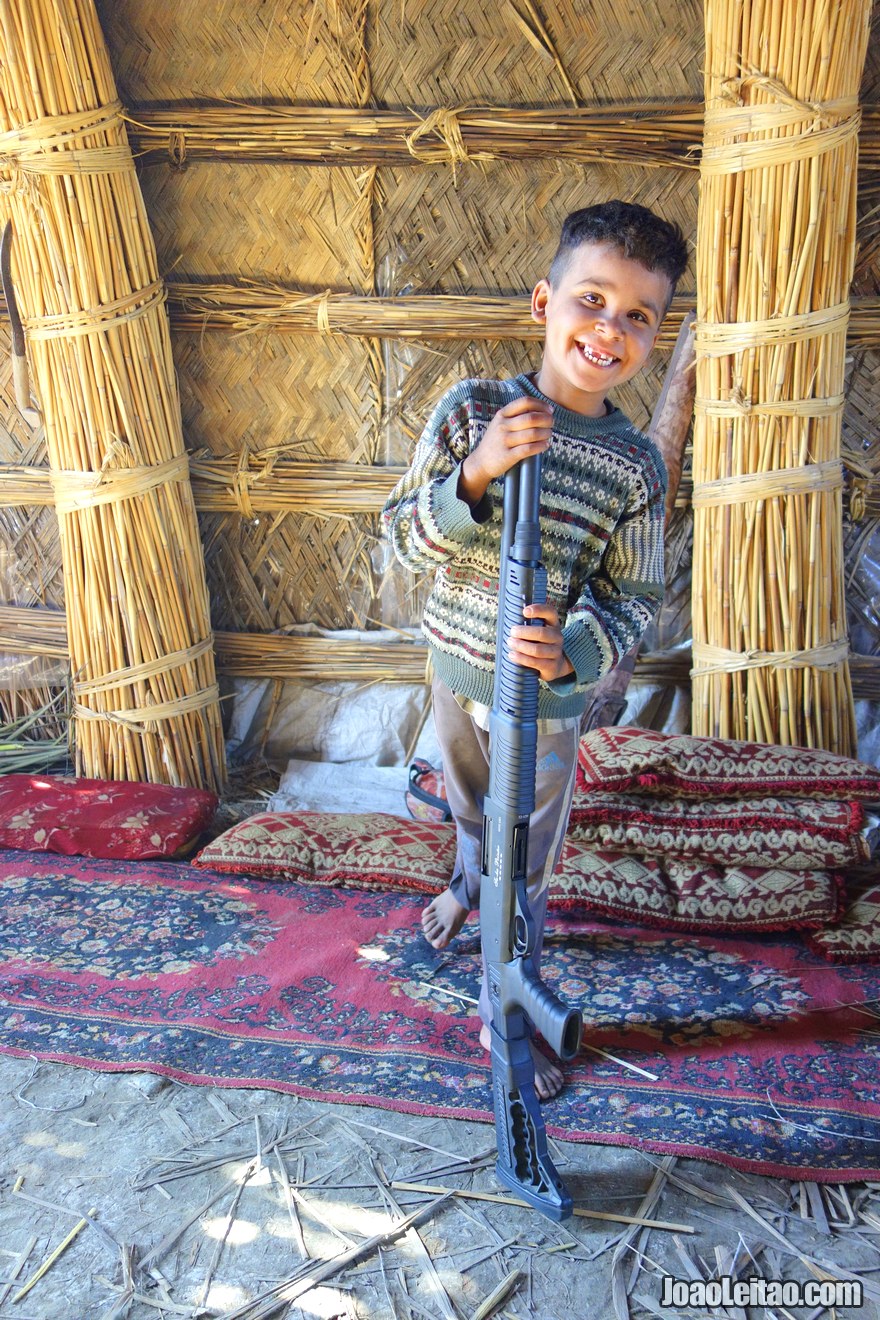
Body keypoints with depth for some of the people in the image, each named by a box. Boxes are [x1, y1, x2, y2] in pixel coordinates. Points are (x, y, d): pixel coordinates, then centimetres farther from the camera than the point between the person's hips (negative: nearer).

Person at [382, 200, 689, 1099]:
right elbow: (404, 536, -14)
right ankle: (466, 884, 62)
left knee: (527, 863, 11)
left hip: (548, 696, -2)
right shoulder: (471, 409, -13)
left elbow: (635, 597, -9)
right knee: (469, 808, 29)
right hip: (455, 673, 2)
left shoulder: (635, 467, -14)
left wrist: (573, 649, -31)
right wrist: (474, 475, -33)